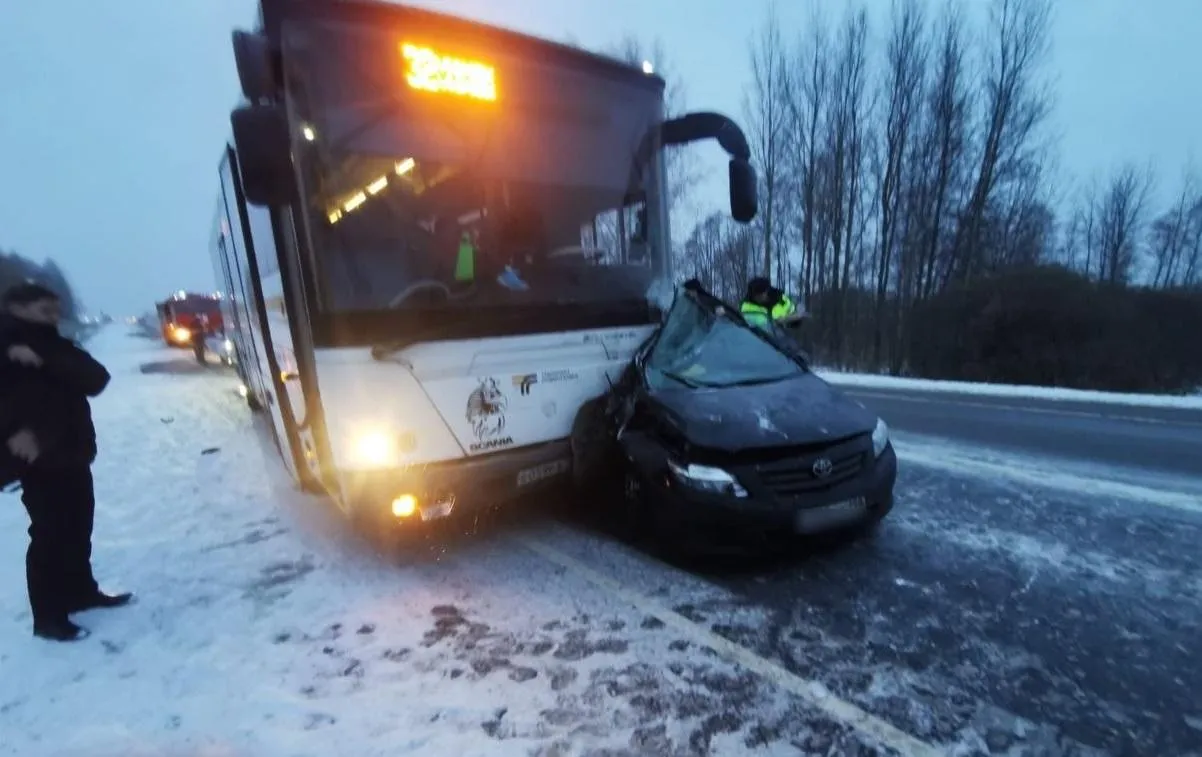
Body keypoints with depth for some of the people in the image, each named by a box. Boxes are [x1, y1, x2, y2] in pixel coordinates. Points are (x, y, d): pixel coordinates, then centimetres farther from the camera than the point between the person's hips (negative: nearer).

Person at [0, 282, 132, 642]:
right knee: (49, 532, -4)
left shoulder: (54, 346, 12)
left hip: (72, 453, 6)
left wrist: (44, 361, -18)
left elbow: (95, 378, -4)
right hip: (38, 457, -6)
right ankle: (48, 617, 6)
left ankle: (82, 591, 29)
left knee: (78, 528, 14)